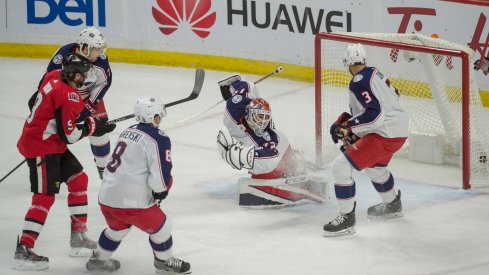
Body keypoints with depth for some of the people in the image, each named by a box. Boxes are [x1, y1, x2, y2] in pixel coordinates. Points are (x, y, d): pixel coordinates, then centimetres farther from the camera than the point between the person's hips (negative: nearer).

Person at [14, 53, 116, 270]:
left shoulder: (54, 77, 1)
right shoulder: (67, 96, -25)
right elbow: (68, 134, -24)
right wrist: (91, 126, -8)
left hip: (52, 144, 10)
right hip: (41, 148, -10)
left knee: (79, 179, 18)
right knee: (44, 197, -12)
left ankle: (78, 235, 25)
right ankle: (23, 250, -12)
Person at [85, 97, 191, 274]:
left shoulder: (128, 132, 14)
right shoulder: (158, 139, -11)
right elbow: (161, 177, -16)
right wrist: (160, 192, 7)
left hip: (106, 196, 8)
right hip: (129, 201, -8)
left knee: (118, 227, 34)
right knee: (161, 225, 14)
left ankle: (98, 259, 46)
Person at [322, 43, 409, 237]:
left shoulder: (359, 82, -18)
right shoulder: (374, 73, 10)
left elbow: (375, 114, -27)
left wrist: (347, 127, -20)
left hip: (385, 134, -10)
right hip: (399, 128, 10)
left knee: (341, 166, -11)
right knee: (374, 166, 37)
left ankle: (347, 219, -7)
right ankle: (393, 205, 55)